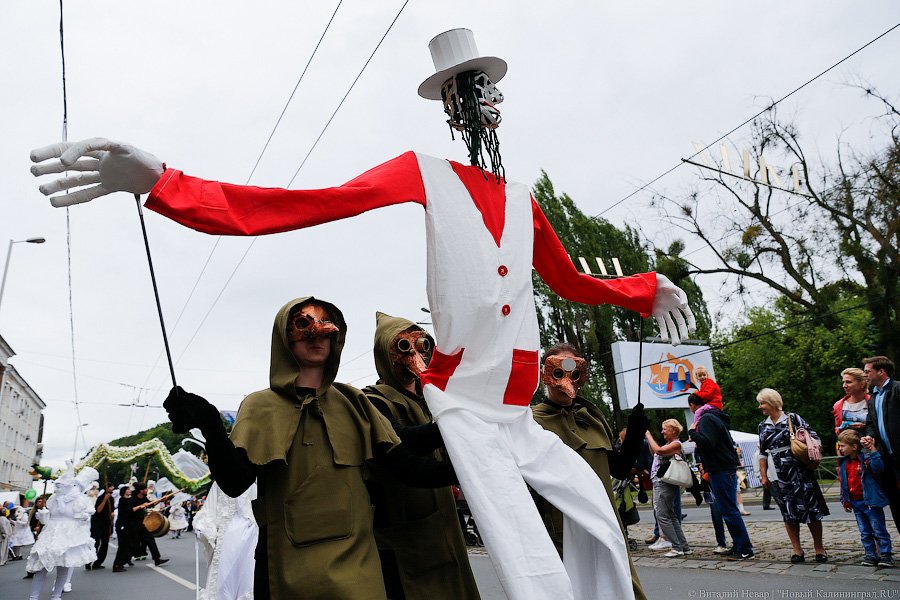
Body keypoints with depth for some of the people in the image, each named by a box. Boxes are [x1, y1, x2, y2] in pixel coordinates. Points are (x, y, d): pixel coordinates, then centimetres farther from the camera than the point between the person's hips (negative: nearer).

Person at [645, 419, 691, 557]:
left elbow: (659, 450, -26)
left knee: (662, 515, -9)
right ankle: (684, 547, 17)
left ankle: (677, 547, -5)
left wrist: (648, 435, -14)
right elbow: (654, 452, 27)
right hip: (658, 483, 10)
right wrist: (648, 437, 17)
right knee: (671, 515, 12)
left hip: (665, 483, -10)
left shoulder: (676, 444, -11)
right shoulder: (667, 444, 18)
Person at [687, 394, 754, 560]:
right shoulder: (714, 417, 19)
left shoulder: (706, 419, -14)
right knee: (728, 510, 13)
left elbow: (707, 443, -26)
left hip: (721, 471, -11)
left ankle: (744, 549, -5)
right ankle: (739, 546, 17)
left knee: (729, 510, -8)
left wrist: (692, 432, -13)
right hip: (727, 469, 11)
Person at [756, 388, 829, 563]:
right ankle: (797, 550, 11)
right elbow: (763, 453, 14)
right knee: (788, 513, 4)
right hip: (780, 476, 4)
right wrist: (764, 476, 11)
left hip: (800, 472, -4)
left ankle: (819, 548, 13)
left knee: (811, 510, 0)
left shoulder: (792, 418, -3)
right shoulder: (763, 426, 10)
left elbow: (814, 436, -1)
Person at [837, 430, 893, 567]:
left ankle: (886, 555, 11)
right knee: (865, 533, 12)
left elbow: (878, 467, -36)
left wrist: (872, 449, -42)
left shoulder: (866, 458, -14)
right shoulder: (843, 462, 5)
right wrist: (845, 501, 15)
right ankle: (871, 555, 20)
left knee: (879, 531, 2)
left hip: (870, 501, -7)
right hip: (855, 503, 7)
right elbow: (843, 482, 14)